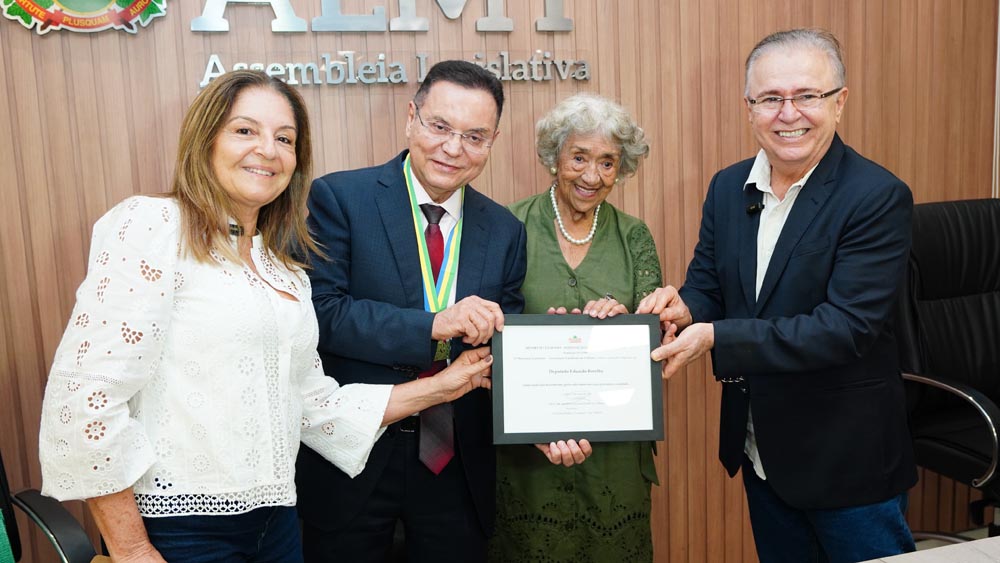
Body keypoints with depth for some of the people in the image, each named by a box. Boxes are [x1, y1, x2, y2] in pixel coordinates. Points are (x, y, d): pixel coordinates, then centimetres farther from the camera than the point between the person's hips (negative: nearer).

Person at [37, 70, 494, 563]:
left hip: (273, 521, 7)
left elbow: (312, 405, 11)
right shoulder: (153, 226, -11)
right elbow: (86, 395, -17)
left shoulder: (285, 272, 11)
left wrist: (439, 388, 7)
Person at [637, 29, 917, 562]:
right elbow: (709, 288, 5)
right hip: (760, 452, 6)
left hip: (848, 456, -5)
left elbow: (847, 326, -25)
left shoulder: (878, 197, -18)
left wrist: (715, 337, -31)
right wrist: (685, 306, -19)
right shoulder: (727, 187, 0)